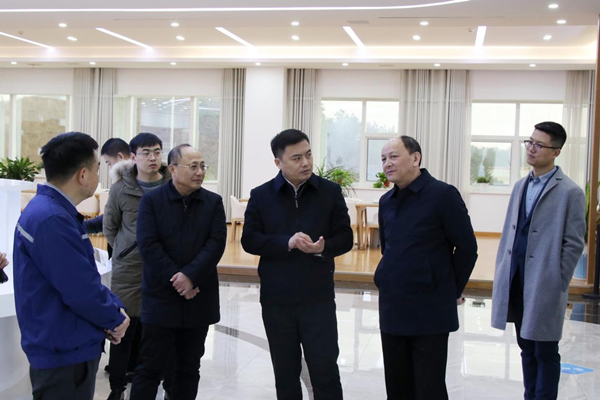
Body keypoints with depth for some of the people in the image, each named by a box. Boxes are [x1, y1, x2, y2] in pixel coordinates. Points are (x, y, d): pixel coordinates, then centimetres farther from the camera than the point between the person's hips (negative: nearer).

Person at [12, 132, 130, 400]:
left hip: (66, 348, 10)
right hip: (63, 353, -10)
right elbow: (81, 290, -25)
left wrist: (114, 308, 1)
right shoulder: (51, 220, -25)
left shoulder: (53, 211, 9)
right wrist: (115, 318, -7)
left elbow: (84, 277, 15)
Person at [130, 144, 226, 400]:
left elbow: (216, 244, -6)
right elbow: (148, 245, -10)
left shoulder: (213, 202, 5)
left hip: (198, 298, 2)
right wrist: (175, 280, -16)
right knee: (150, 367, 2)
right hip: (160, 297, -2)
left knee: (189, 368, 11)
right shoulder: (151, 200, -1)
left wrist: (190, 276, -18)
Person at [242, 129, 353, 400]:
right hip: (276, 299, 1)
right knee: (285, 372, 12)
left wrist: (324, 248, -20)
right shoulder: (261, 195, 0)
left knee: (325, 369, 0)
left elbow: (345, 238, 1)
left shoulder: (330, 192, -1)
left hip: (318, 298, -1)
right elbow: (249, 240, -5)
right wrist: (287, 243, -19)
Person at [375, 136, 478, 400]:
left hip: (430, 311, -6)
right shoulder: (386, 201, 9)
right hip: (391, 310, 6)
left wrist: (453, 291, 2)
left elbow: (466, 248, -6)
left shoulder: (443, 195, -10)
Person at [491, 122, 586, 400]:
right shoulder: (521, 186, 12)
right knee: (526, 349, 16)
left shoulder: (569, 192, -8)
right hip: (516, 283, 6)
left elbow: (573, 244, -8)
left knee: (545, 353, 4)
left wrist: (558, 284, -10)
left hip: (544, 287, -6)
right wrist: (501, 272, 9)